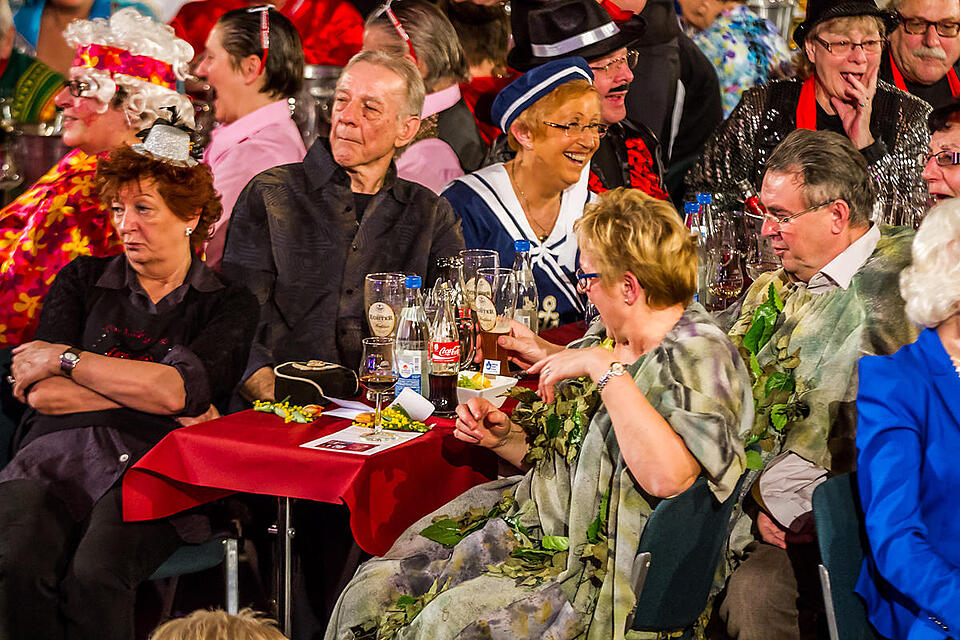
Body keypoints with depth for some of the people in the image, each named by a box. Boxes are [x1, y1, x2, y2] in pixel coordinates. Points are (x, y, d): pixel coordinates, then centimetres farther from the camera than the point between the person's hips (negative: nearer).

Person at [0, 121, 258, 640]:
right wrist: (154, 393, -2)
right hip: (58, 451, 2)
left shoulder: (228, 304, 13)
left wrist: (65, 359, 0)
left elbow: (180, 389, -7)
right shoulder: (82, 280, 19)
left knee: (95, 575, -33)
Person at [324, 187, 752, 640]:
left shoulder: (702, 356, -15)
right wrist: (503, 437, 1)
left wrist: (605, 368, -27)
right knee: (373, 590, -3)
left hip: (599, 563, -8)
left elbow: (668, 478, -32)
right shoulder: (608, 338, 10)